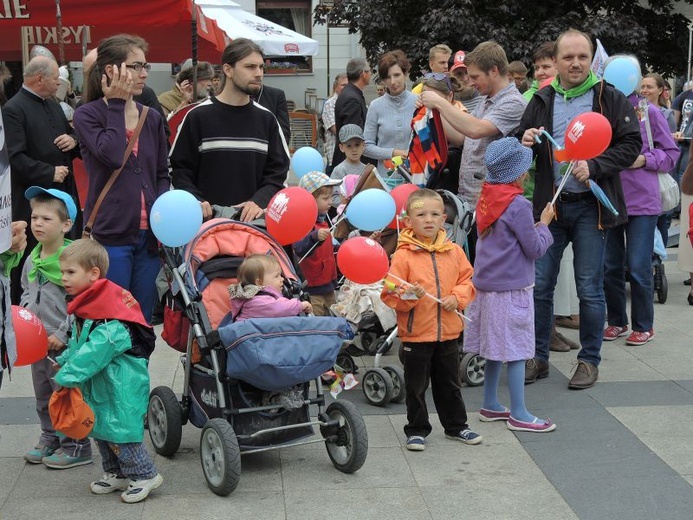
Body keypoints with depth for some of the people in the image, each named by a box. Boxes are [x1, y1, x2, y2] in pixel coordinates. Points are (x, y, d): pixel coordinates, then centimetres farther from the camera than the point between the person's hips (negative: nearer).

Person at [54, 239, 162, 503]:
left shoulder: (108, 314, -24)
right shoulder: (85, 306, 10)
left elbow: (96, 349, -29)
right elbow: (78, 342, 21)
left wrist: (67, 375, -25)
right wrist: (64, 361, 8)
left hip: (120, 383, -10)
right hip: (98, 382, 10)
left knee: (119, 428, -7)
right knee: (100, 428, 16)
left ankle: (145, 475, 6)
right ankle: (116, 474, 29)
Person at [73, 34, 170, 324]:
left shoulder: (152, 118, 13)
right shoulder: (87, 115, -2)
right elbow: (112, 155, -20)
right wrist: (116, 104, -10)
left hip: (149, 234, 5)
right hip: (110, 234, -5)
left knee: (143, 321, 11)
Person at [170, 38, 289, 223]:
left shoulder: (266, 119, 10)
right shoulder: (199, 117, 2)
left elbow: (278, 170, 8)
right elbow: (180, 169, 2)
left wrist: (260, 201, -10)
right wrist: (196, 201, -15)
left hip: (254, 221, 3)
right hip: (208, 219, -2)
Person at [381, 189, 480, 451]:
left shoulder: (454, 251, 2)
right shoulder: (403, 255, -11)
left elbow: (467, 280, 9)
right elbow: (390, 294, -11)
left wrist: (457, 297, -8)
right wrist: (409, 295, -29)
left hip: (448, 332, 4)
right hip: (416, 333, -4)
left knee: (449, 383, 17)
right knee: (416, 385, 8)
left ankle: (456, 425, 32)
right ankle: (417, 430, 21)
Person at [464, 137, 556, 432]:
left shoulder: (486, 198, 6)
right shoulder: (517, 205, -18)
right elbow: (535, 248, -13)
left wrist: (534, 226, 11)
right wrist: (544, 224, 3)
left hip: (487, 284, 8)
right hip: (511, 289, -8)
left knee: (495, 349, 16)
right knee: (516, 351, -1)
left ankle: (490, 405, 25)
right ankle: (518, 415, 5)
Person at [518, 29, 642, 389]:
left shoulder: (610, 99, -1)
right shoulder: (541, 102, 9)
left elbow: (631, 145, -5)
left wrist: (594, 166, -18)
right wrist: (525, 143, -9)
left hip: (590, 206, -3)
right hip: (550, 203, 3)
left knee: (590, 289, 2)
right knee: (539, 285, 5)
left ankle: (589, 360, 17)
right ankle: (538, 358, 18)